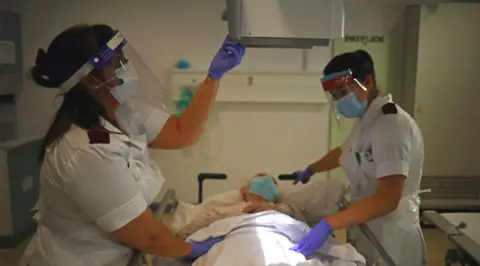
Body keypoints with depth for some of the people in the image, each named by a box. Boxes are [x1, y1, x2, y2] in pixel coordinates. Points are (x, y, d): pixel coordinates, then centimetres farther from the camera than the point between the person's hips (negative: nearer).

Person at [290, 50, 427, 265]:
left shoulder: (391, 123, -22)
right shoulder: (366, 120, 7)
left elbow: (387, 199, -32)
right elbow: (344, 152, 28)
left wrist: (328, 224, -35)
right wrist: (310, 170, 30)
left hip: (390, 234, -8)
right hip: (368, 228, 8)